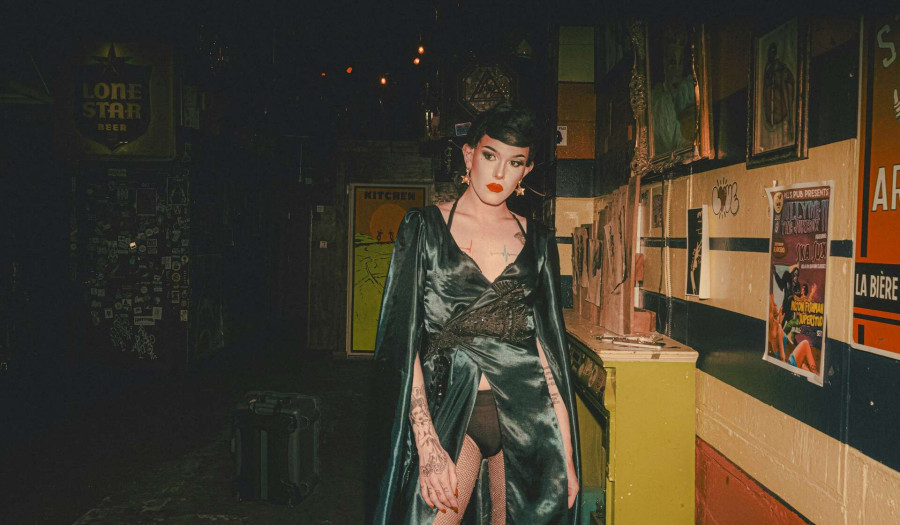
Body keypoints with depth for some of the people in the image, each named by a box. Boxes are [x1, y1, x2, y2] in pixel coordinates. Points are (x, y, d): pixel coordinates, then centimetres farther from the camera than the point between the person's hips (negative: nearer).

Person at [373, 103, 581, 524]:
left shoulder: (538, 242, 9)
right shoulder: (425, 227, 1)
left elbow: (549, 346, 8)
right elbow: (404, 339, -6)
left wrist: (566, 454, 2)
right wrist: (427, 444, -16)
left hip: (528, 414, 3)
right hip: (450, 410, -2)